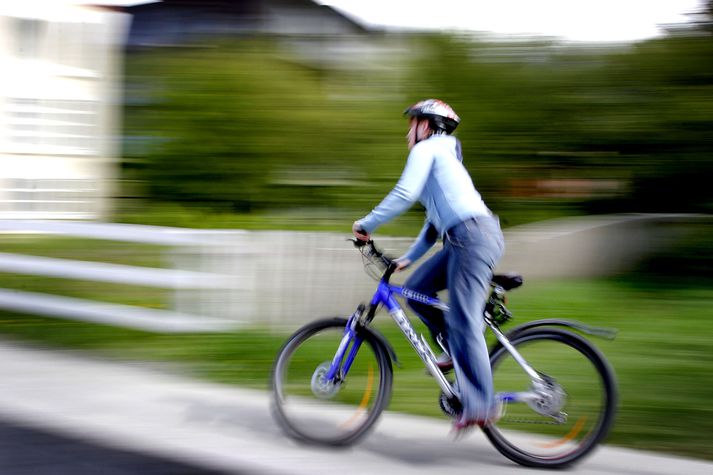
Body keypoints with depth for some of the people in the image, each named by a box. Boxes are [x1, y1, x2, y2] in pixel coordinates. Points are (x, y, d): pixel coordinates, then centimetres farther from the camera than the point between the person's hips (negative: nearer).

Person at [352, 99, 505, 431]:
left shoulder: (427, 149, 2)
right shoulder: (442, 155, 31)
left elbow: (404, 194, -12)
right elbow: (436, 217, 32)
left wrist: (367, 224, -2)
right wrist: (408, 258, 31)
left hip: (473, 235, -10)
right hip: (462, 238, 10)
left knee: (462, 322, -13)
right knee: (415, 289, 12)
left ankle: (480, 405, -16)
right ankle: (457, 353, 13)